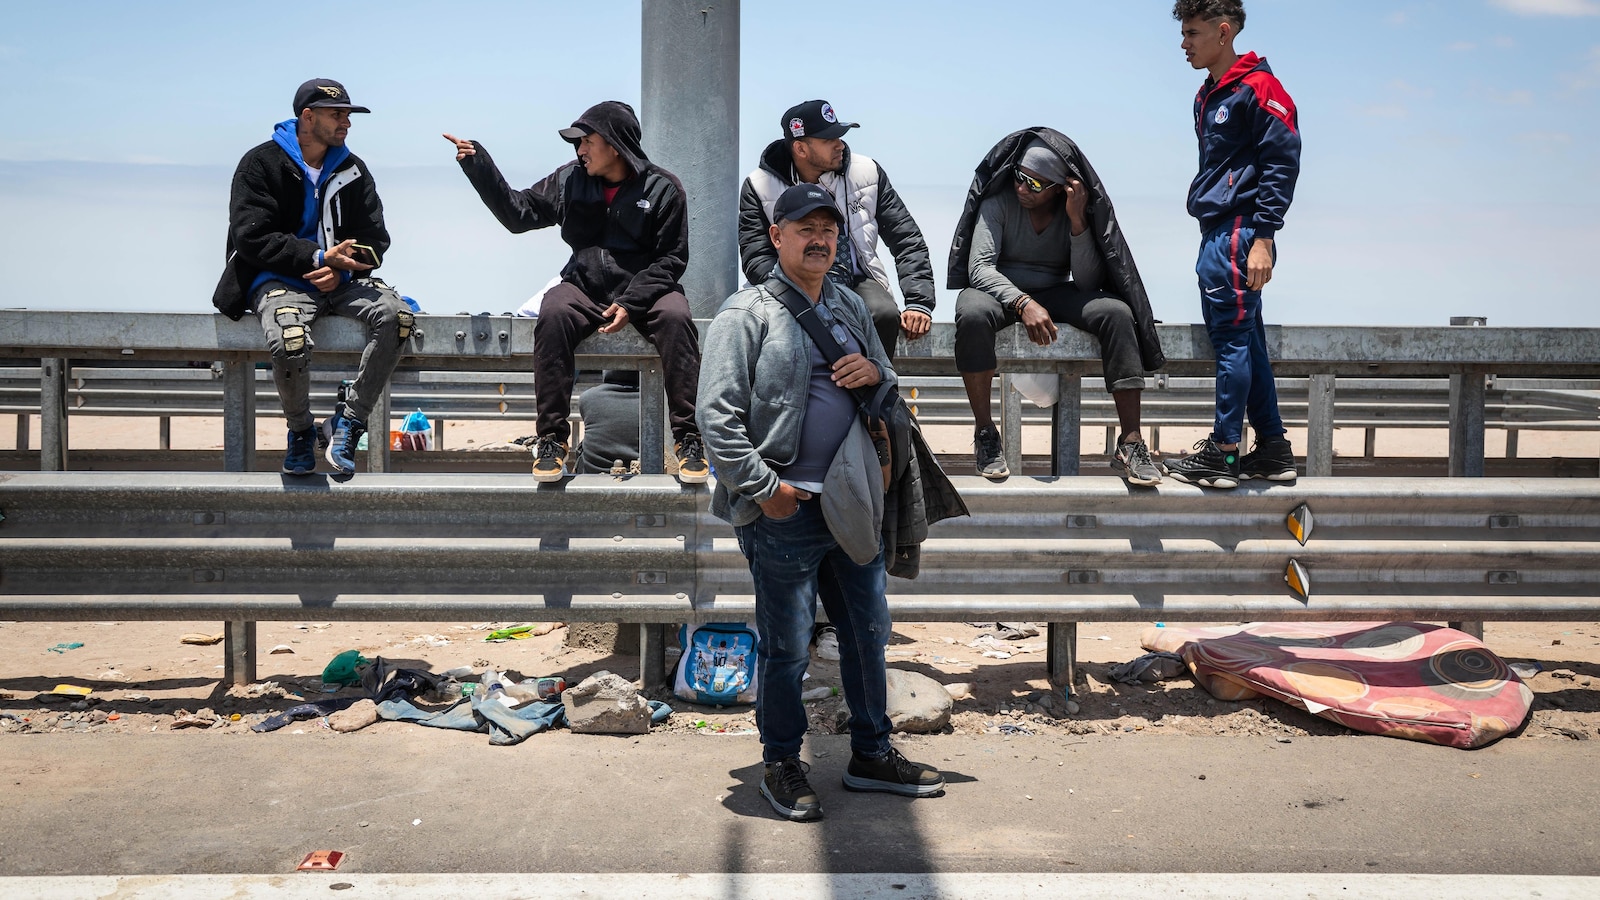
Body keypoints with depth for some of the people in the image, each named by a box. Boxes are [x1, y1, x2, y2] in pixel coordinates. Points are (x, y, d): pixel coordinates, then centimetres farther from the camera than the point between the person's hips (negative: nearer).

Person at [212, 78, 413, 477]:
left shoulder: (353, 170, 13)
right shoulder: (261, 163, -1)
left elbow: (374, 238, 10)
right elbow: (251, 238, -10)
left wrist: (341, 268, -12)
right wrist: (319, 257, -19)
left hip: (339, 280, 4)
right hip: (280, 280, -4)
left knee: (398, 315, -27)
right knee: (291, 343, -37)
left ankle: (348, 421, -17)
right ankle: (301, 431, -6)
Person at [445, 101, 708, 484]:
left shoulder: (662, 188, -2)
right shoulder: (570, 180, 7)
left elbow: (671, 258, -4)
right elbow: (518, 213, 11)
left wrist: (631, 303, -16)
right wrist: (478, 164, 1)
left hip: (646, 290, -2)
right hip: (585, 288, 2)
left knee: (675, 316, -34)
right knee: (553, 313, -31)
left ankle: (688, 439, -25)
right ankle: (552, 438, -24)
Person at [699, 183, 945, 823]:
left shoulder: (852, 308, 13)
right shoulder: (746, 313, -8)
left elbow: (891, 391, 22)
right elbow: (717, 416, -13)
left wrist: (877, 375, -2)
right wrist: (764, 488, -16)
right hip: (784, 513, -6)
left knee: (869, 635, 16)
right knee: (786, 649, 5)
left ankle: (871, 755, 32)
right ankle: (782, 765, 24)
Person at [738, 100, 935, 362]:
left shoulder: (867, 173, 5)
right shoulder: (759, 188, -1)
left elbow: (907, 240, 5)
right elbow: (757, 260, -9)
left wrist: (919, 302, -8)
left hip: (858, 282, 2)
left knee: (885, 315, -31)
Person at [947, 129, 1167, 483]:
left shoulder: (1079, 210, -4)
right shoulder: (999, 202, -11)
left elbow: (1088, 283, -12)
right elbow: (980, 267, -21)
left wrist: (1077, 222, -23)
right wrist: (1024, 304, -37)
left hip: (1054, 294, 2)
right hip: (1001, 292, -2)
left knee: (1117, 312, -26)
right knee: (972, 314, -40)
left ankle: (1131, 444, -29)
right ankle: (984, 434, -26)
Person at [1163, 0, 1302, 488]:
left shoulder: (1258, 88, -9)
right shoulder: (1207, 96, 18)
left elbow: (1282, 164, -14)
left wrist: (1262, 238, -19)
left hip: (1238, 235, -10)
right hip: (1216, 234, 10)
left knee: (1232, 339, -6)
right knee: (1245, 342, 12)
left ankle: (1223, 453, -1)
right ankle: (1273, 449, 19)